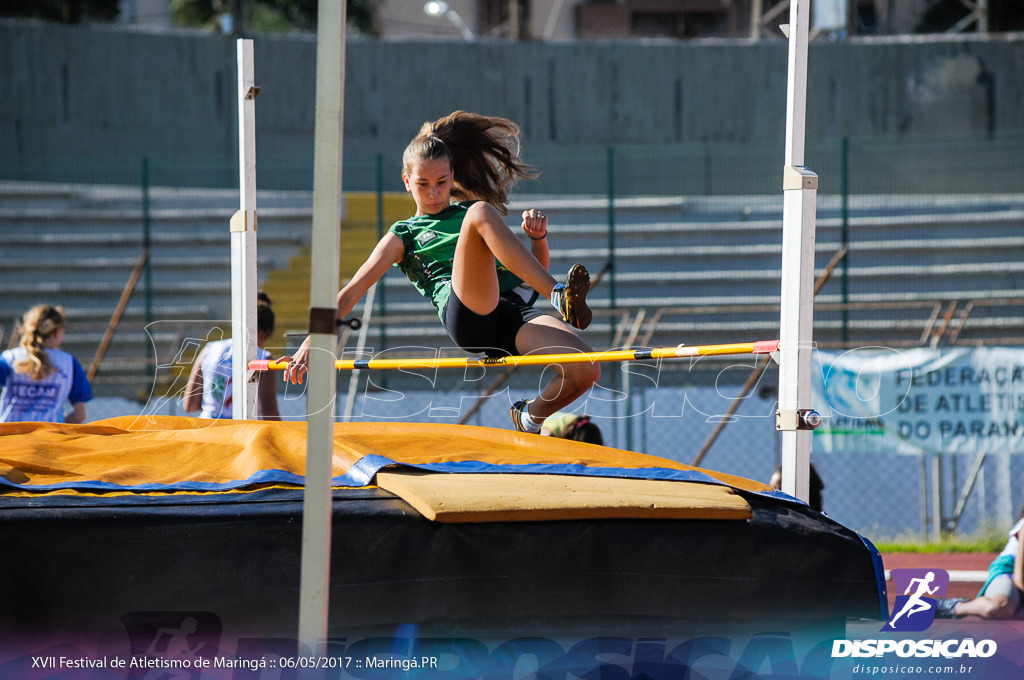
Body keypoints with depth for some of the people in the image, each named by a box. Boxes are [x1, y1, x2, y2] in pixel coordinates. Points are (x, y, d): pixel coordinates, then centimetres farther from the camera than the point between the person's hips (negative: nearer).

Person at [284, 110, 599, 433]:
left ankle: (531, 415, 6)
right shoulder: (404, 236, 25)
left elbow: (533, 272, 31)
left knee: (586, 371, -26)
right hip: (464, 315, -4)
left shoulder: (467, 213, 33)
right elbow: (349, 295, 19)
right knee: (480, 212, -28)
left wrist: (538, 237, 9)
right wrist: (312, 342, 6)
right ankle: (562, 298, -37)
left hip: (512, 309, 4)